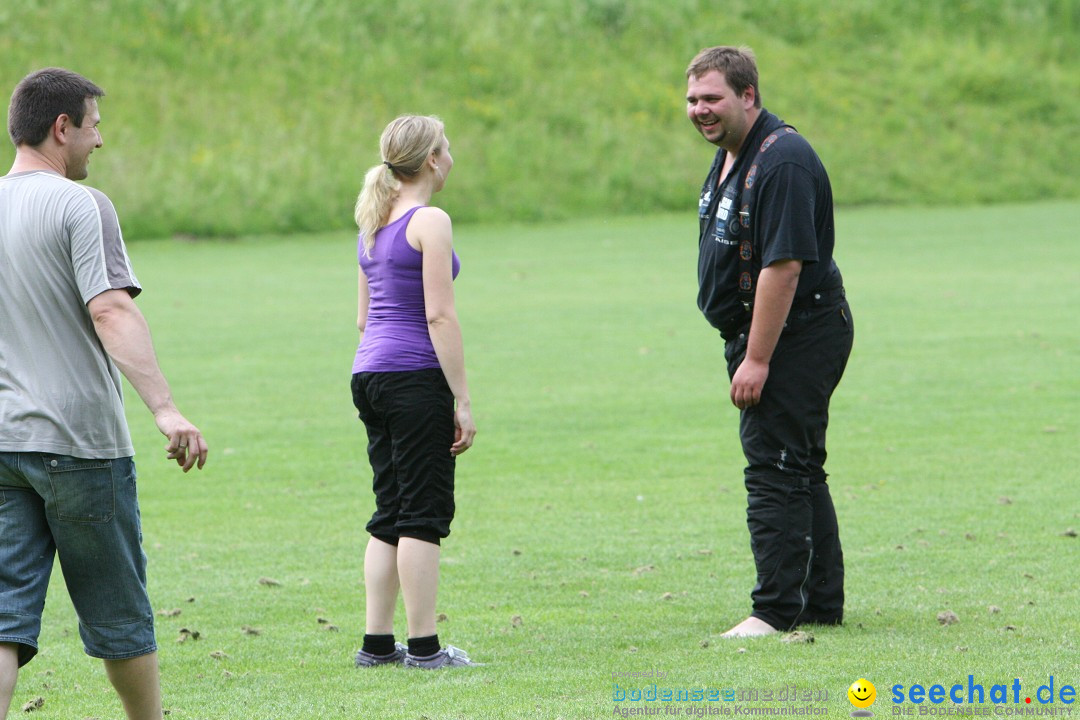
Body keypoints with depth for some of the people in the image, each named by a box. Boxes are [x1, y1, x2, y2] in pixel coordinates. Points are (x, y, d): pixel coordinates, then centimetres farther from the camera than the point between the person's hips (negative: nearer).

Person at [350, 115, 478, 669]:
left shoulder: (374, 223, 14)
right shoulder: (430, 222, -11)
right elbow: (439, 316, -15)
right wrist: (462, 400, -13)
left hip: (370, 372, 8)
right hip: (416, 375, -8)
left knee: (390, 514, 12)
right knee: (424, 513, -4)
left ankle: (377, 642, 11)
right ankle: (423, 645, -4)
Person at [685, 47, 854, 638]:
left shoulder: (781, 161, -21)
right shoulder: (730, 157, 13)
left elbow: (784, 264, -26)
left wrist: (757, 359, -26)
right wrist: (746, 351, 21)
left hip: (795, 337, -11)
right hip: (758, 334, 11)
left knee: (774, 470, -11)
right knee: (800, 472, 15)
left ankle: (777, 609, -9)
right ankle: (821, 604, 23)